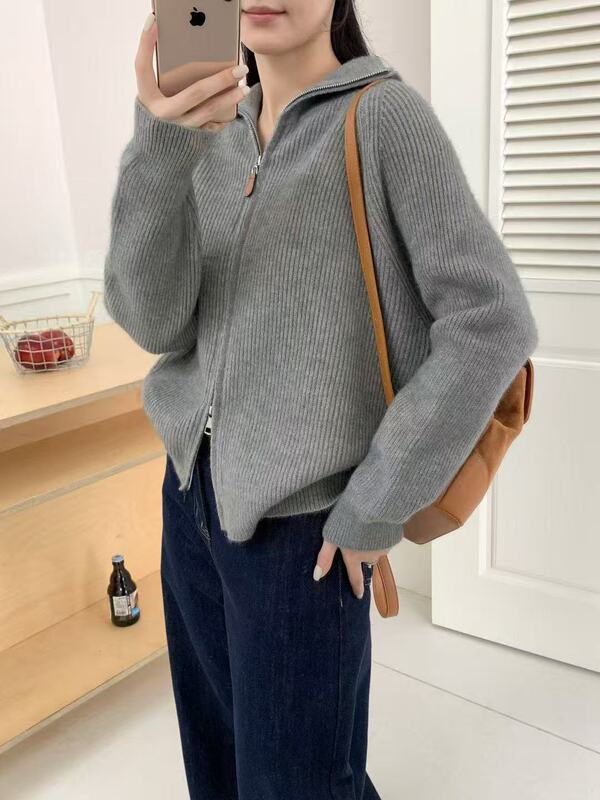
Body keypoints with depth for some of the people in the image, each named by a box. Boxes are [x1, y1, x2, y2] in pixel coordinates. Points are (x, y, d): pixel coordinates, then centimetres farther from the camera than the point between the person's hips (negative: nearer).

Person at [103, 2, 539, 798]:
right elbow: (154, 322, -7)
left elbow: (493, 321, -16)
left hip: (300, 513, -5)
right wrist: (160, 148, -23)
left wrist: (377, 506, -15)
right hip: (194, 487, 6)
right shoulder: (213, 136, 7)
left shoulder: (385, 114, -8)